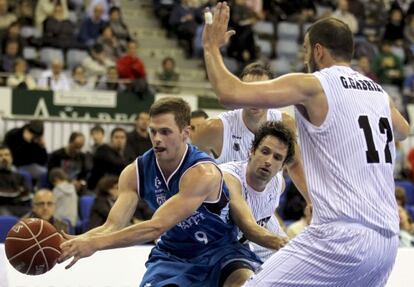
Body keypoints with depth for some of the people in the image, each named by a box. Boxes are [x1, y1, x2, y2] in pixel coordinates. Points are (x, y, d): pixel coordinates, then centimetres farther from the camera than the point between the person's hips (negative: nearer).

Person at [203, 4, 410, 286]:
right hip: (387, 240, 8)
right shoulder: (379, 92, 16)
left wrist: (211, 46, 4)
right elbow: (403, 131, 40)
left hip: (342, 237, -7)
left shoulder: (312, 85, -5)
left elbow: (231, 93, -12)